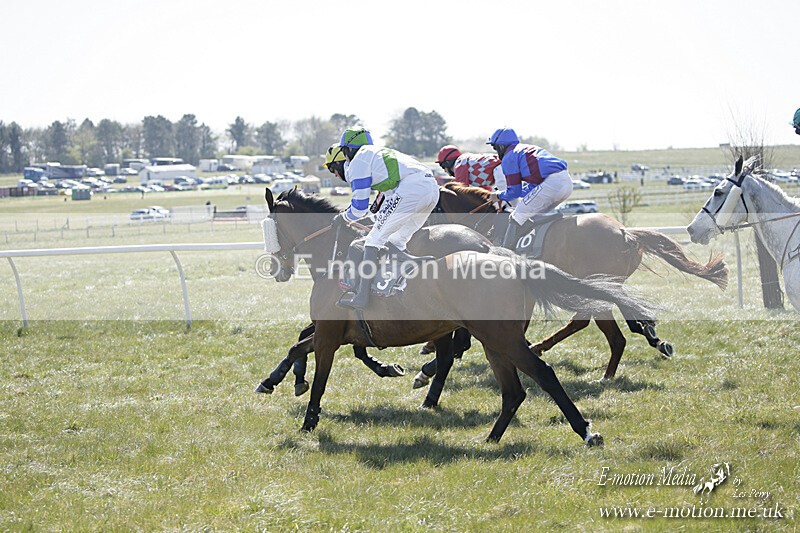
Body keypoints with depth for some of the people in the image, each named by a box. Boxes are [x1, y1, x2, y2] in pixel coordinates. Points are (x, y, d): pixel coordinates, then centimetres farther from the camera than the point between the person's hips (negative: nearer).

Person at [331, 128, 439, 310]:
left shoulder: (358, 161, 9)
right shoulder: (380, 153, 36)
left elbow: (360, 205, 7)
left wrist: (343, 218, 25)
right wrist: (379, 218, 50)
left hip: (410, 189, -9)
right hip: (433, 187, 9)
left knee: (374, 240, -3)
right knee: (395, 242, 21)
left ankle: (361, 296, -10)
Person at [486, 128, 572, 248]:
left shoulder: (509, 157, 6)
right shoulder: (529, 148, 32)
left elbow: (514, 191, 4)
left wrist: (498, 196, 21)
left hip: (551, 183, -9)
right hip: (568, 181, 9)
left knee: (518, 216, -1)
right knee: (535, 215, 26)